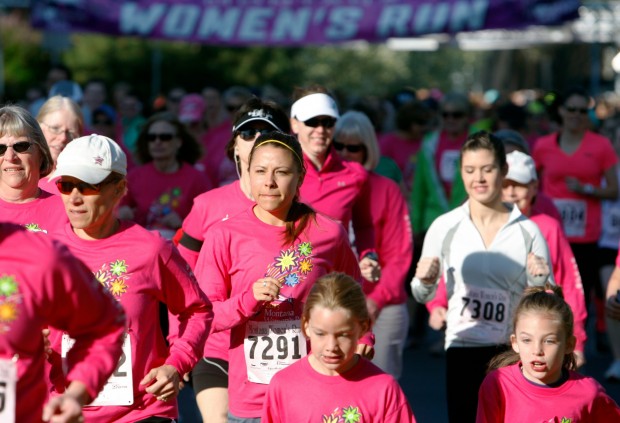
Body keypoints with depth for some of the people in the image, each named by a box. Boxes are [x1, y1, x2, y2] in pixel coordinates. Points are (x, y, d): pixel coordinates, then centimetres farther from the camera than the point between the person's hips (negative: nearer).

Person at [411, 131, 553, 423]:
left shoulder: (527, 231, 0)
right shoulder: (445, 227, 1)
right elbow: (422, 296, 7)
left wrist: (540, 280, -16)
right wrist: (425, 281, -14)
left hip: (516, 348, 0)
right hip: (463, 347, 0)